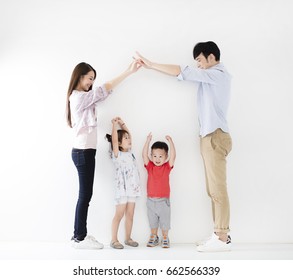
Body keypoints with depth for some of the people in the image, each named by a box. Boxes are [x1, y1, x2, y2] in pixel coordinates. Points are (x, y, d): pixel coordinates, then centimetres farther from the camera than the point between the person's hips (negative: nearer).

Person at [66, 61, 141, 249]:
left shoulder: (82, 97, 21)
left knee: (85, 195, 11)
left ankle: (80, 235, 17)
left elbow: (102, 93, 15)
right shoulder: (79, 97, -12)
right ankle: (80, 238, 5)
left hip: (84, 151, 10)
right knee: (85, 195, -4)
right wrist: (129, 72, -17)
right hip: (83, 152, -10)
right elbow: (105, 89, -16)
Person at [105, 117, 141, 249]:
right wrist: (114, 124, -15)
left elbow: (129, 135, 19)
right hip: (122, 189, -6)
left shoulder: (129, 153, 11)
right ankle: (114, 240, 8)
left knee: (130, 215, 10)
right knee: (119, 215, -2)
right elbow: (114, 140, -21)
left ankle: (128, 238, 21)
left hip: (132, 188, 6)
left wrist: (122, 123, 15)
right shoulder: (117, 155, -7)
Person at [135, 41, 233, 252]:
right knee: (214, 189, 10)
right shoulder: (214, 76, 22)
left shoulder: (217, 74, -8)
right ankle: (222, 234, 16)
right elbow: (190, 75, 18)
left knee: (218, 189, -8)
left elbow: (183, 72, -14)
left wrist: (151, 65, -9)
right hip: (211, 136, 10)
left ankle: (222, 238, -2)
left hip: (215, 137, -10)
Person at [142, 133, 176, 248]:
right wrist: (148, 140, -23)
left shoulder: (167, 167, -5)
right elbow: (144, 155, -15)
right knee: (152, 221, 16)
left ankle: (165, 238, 26)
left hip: (164, 200, -1)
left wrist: (170, 142, -28)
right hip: (151, 200, 2)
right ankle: (153, 238, 31)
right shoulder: (150, 166, -3)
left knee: (165, 220, 10)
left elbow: (173, 156, -19)